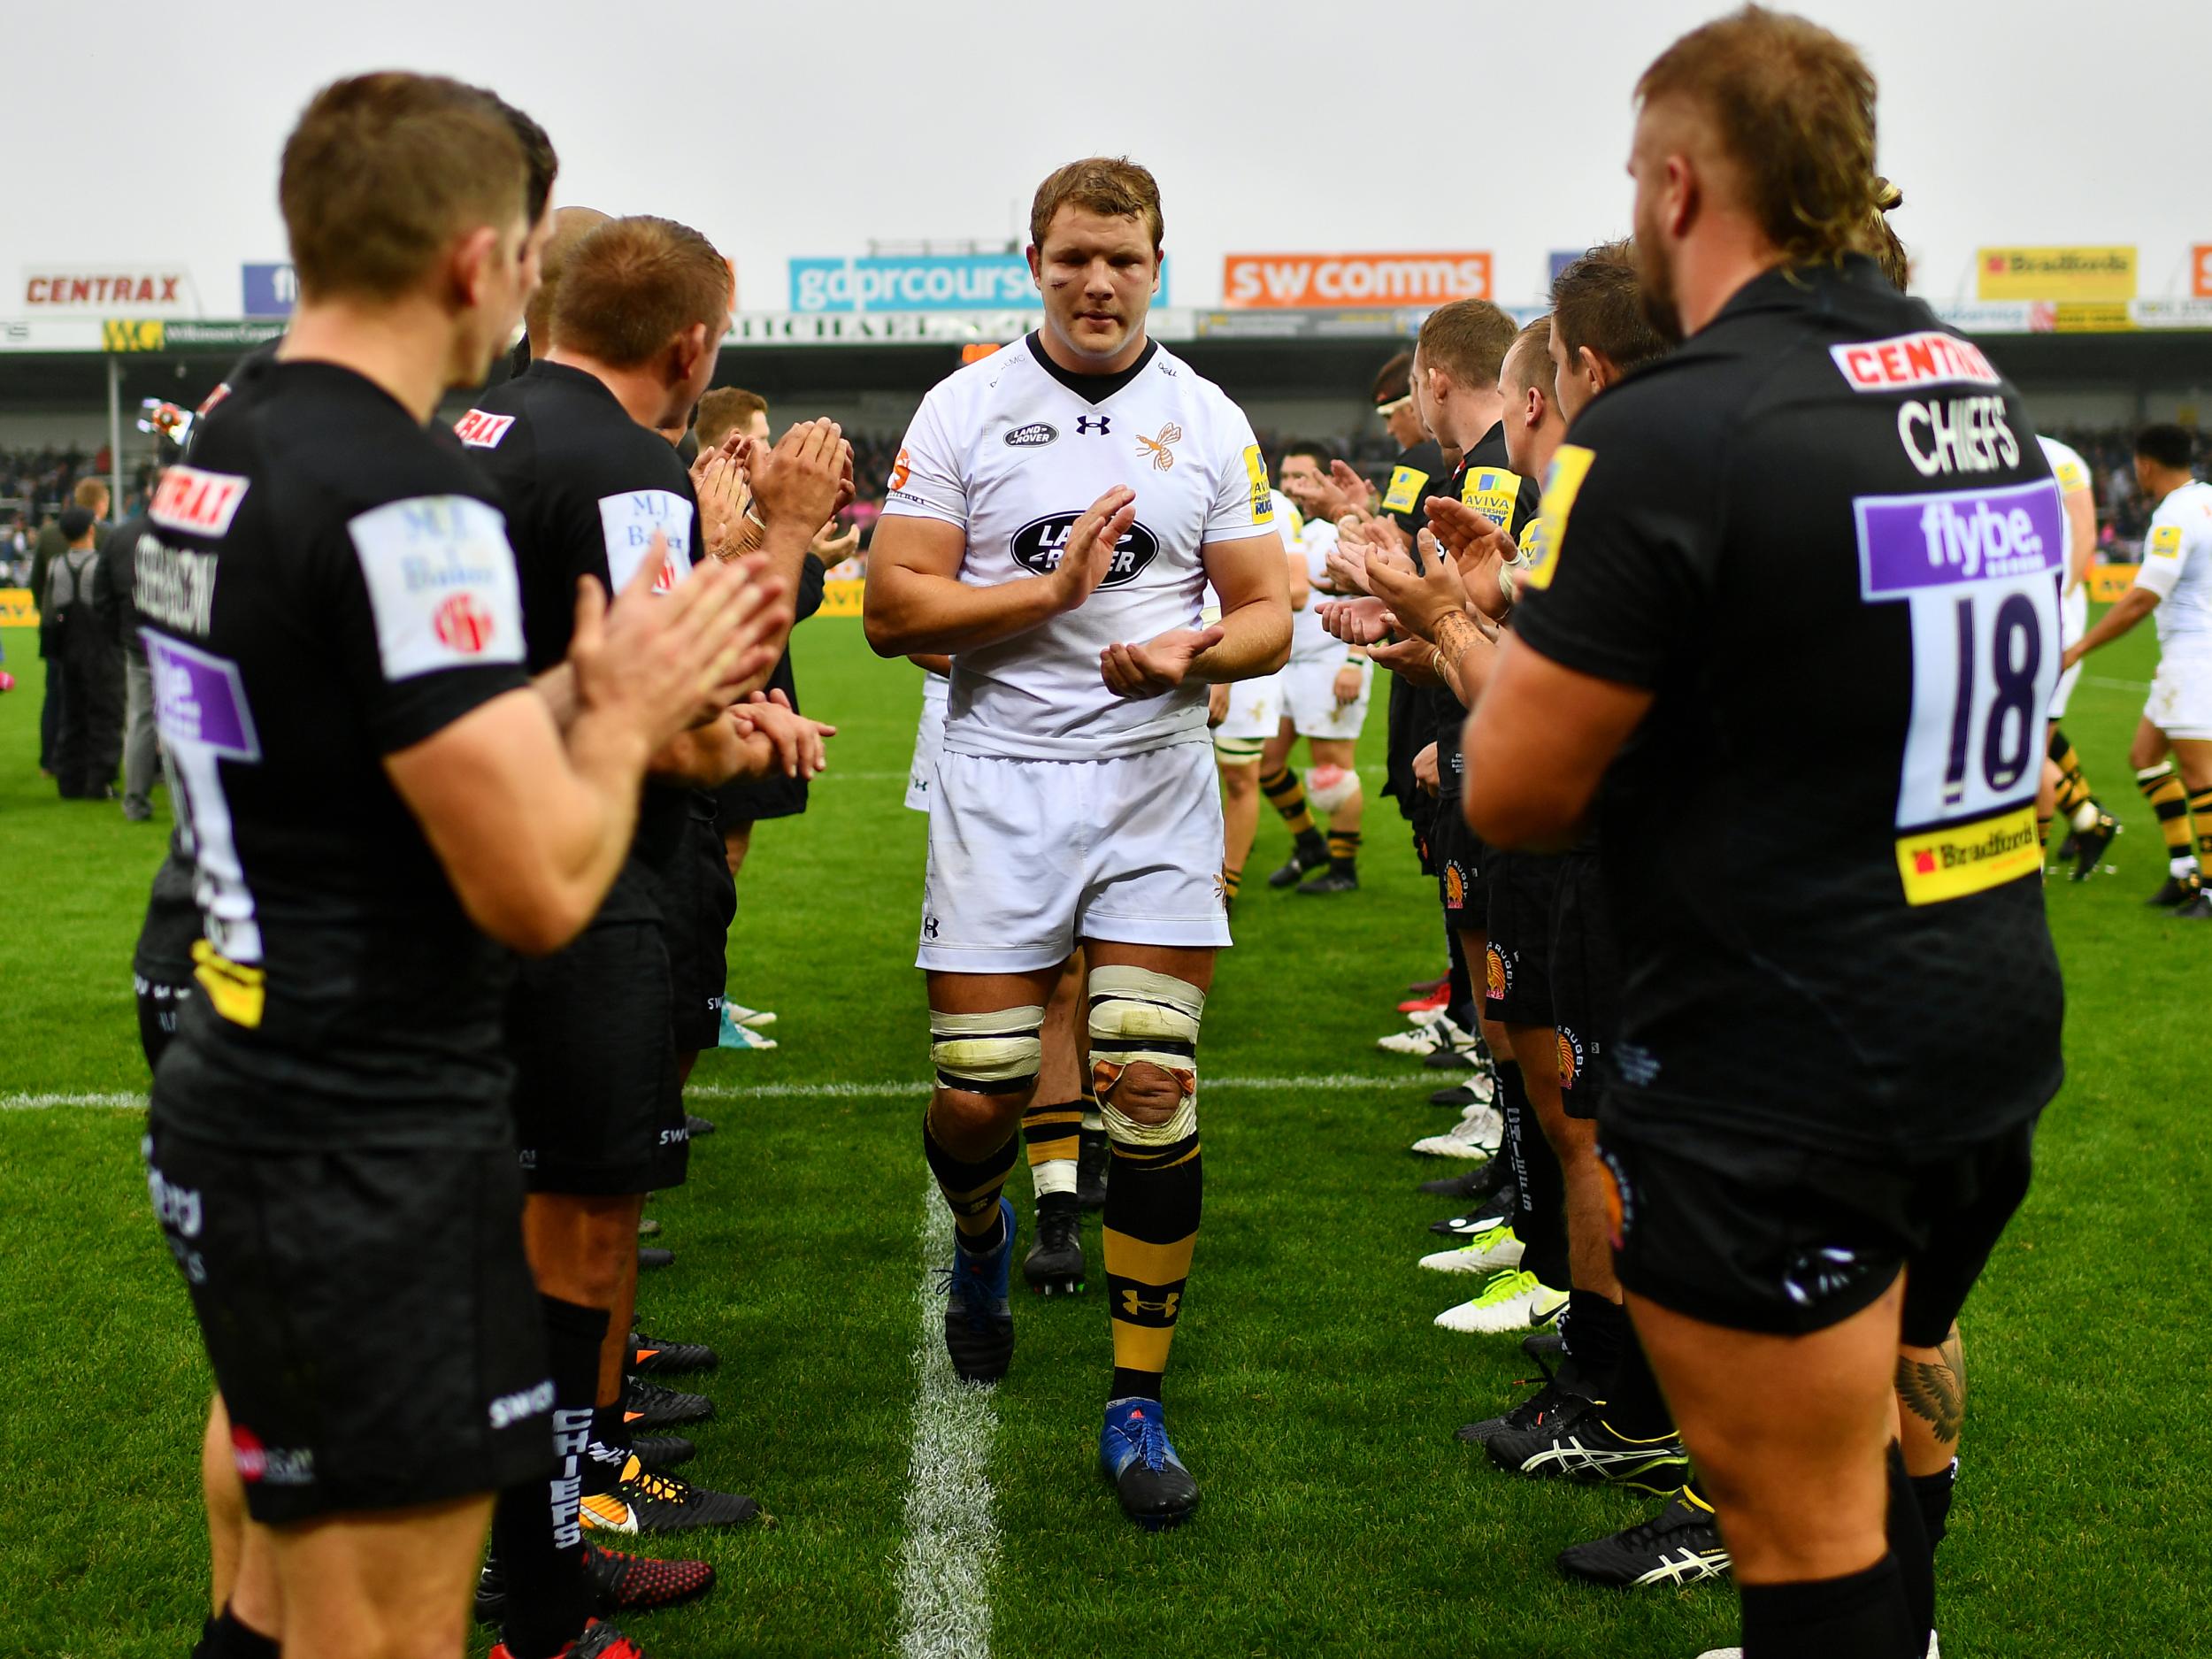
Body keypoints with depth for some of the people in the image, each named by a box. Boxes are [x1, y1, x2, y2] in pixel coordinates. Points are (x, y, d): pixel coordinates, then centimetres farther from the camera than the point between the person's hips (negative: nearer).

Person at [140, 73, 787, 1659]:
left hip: (243, 1108, 9)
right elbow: (539, 888, -24)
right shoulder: (404, 504, -21)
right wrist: (625, 712, -6)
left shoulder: (217, 460, 8)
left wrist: (586, 694, 11)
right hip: (369, 1158, -9)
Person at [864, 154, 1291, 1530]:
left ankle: (1138, 1404, 7)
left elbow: (1270, 614, 6)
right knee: (978, 1094, -1)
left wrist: (1191, 654, -15)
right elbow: (894, 608, -3)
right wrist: (1050, 592, -15)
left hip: (1158, 782, 1)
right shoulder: (966, 410, 3)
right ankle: (982, 1238, 38)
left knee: (1154, 1090, -6)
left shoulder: (1209, 421, 8)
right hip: (1002, 781, 0)